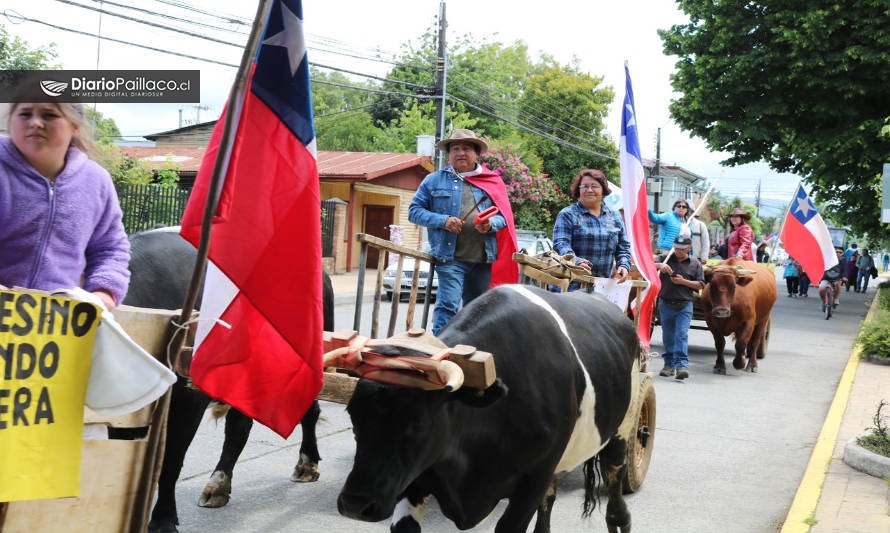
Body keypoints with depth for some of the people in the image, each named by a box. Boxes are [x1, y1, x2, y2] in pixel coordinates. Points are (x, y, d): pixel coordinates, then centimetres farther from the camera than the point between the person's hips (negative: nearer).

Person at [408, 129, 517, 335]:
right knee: (448, 305, -15)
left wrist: (491, 224, -12)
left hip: (484, 258, 3)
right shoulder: (434, 180, 8)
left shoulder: (493, 182, 13)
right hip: (450, 256, -3)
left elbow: (504, 216, 11)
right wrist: (443, 221, -12)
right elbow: (415, 211, 4)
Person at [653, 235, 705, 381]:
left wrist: (683, 281, -11)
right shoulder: (665, 258, 6)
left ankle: (682, 365, -18)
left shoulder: (695, 264, 5)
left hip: (685, 305, -2)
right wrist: (659, 266, -25)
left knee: (681, 334, -13)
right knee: (667, 336, 9)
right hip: (665, 303, 2)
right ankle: (669, 365, 20)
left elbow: (700, 285, 3)